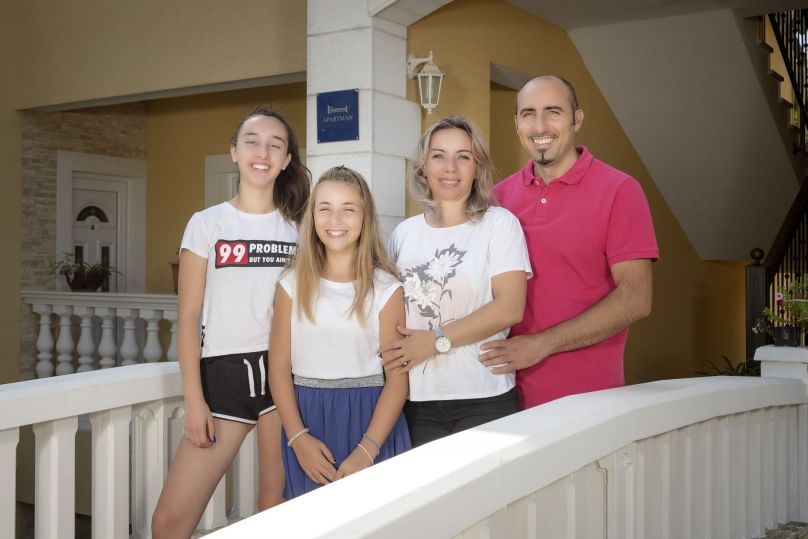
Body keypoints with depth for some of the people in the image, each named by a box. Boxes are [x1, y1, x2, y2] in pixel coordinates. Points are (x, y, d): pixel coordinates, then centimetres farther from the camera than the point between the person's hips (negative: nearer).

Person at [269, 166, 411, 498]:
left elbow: (398, 378, -6)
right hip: (307, 422, 2)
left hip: (370, 422, -1)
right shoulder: (293, 285, 4)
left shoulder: (386, 289, -3)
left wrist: (366, 451, -15)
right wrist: (298, 438, -10)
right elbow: (279, 370, 2)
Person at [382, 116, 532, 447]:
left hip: (484, 398, -3)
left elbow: (509, 308, -11)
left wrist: (437, 341, -15)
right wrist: (390, 355, -4)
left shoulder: (499, 223, -2)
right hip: (417, 399, 3)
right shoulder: (404, 233, 10)